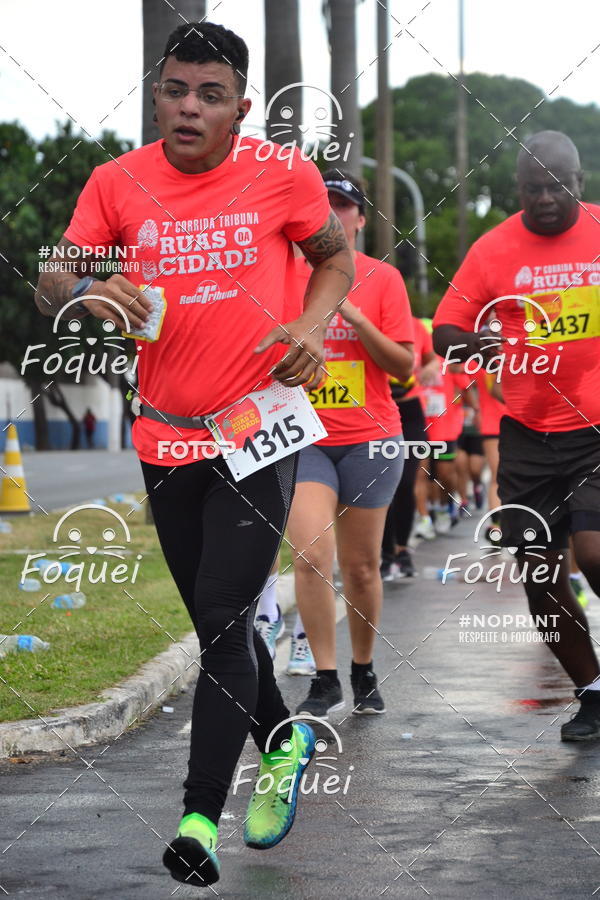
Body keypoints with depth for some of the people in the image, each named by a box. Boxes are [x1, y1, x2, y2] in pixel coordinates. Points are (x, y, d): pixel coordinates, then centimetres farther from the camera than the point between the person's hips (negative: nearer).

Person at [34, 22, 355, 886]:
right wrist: (85, 291, -26)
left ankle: (200, 817, -6)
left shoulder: (284, 174, -5)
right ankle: (284, 741, 40)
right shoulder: (117, 183, -2)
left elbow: (337, 257, 10)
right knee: (217, 619, 15)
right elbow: (51, 280, -2)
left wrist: (312, 325, -10)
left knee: (224, 617, -10)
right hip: (167, 436, 3)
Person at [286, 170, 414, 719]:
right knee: (311, 556, -17)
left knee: (361, 566, 6)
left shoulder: (383, 279, 2)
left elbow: (404, 367, -3)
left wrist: (356, 319, -15)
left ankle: (364, 674, 25)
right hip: (305, 440, 0)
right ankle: (325, 683, -9)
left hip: (370, 438, 0)